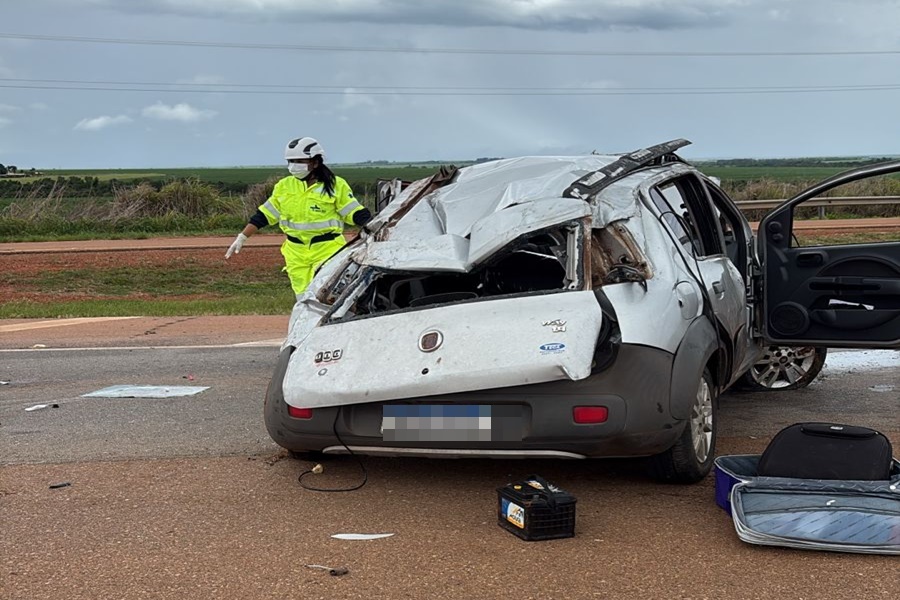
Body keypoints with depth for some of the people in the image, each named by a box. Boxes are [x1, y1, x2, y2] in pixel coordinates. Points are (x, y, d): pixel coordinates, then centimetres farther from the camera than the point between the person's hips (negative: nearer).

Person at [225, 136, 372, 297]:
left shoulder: (336, 185, -3)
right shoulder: (284, 186, 8)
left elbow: (357, 214, -2)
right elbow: (264, 215, 13)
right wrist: (241, 238, 10)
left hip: (327, 249, -4)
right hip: (296, 252, 4)